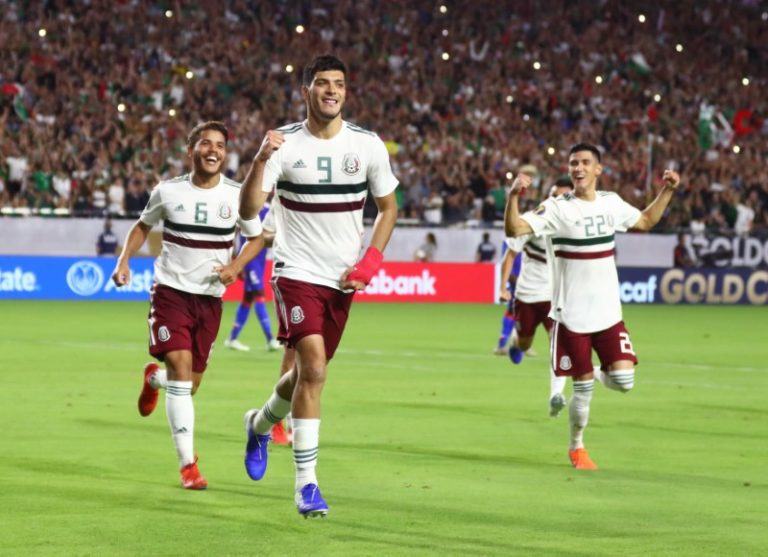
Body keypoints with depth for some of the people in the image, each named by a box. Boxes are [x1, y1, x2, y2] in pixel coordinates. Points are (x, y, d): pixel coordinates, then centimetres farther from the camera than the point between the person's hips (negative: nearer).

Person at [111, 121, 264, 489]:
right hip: (171, 291, -2)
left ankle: (154, 378, 47)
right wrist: (124, 260, -2)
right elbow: (143, 225, 13)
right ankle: (188, 463, -16)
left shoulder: (237, 196, -4)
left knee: (189, 385, 8)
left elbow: (256, 238, 10)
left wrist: (236, 266, -9)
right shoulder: (168, 192, -4)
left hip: (210, 298, 2)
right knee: (181, 365, -19)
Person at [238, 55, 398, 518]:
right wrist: (261, 159, -33)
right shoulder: (284, 144, -9)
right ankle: (306, 482, -12)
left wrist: (371, 261, -3)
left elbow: (388, 207, 11)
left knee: (309, 373, 14)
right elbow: (249, 209, -17)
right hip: (298, 274, -4)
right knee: (313, 369, -18)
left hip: (343, 280, 4)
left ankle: (261, 423, 46)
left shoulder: (368, 146, -1)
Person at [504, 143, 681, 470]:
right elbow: (514, 229, -22)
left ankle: (596, 373, 26)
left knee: (623, 381, -9)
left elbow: (645, 221, 24)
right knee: (583, 388, 1)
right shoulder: (557, 209, -10)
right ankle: (576, 448, 24)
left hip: (608, 314, 4)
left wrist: (667, 191, 14)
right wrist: (513, 196, -39)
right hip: (571, 316, -4)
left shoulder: (611, 204, 6)